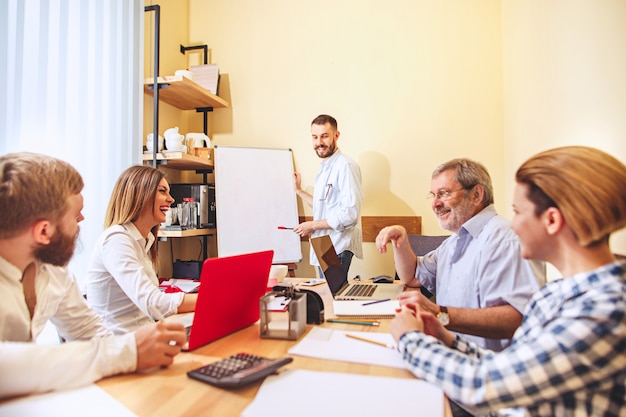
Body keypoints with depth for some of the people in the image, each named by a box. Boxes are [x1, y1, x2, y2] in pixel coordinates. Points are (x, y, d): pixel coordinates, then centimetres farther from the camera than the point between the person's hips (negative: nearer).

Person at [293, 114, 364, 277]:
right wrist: (299, 190, 18)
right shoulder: (325, 168, 14)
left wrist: (313, 225, -14)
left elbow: (350, 215, -22)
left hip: (338, 249, -9)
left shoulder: (345, 166, -16)